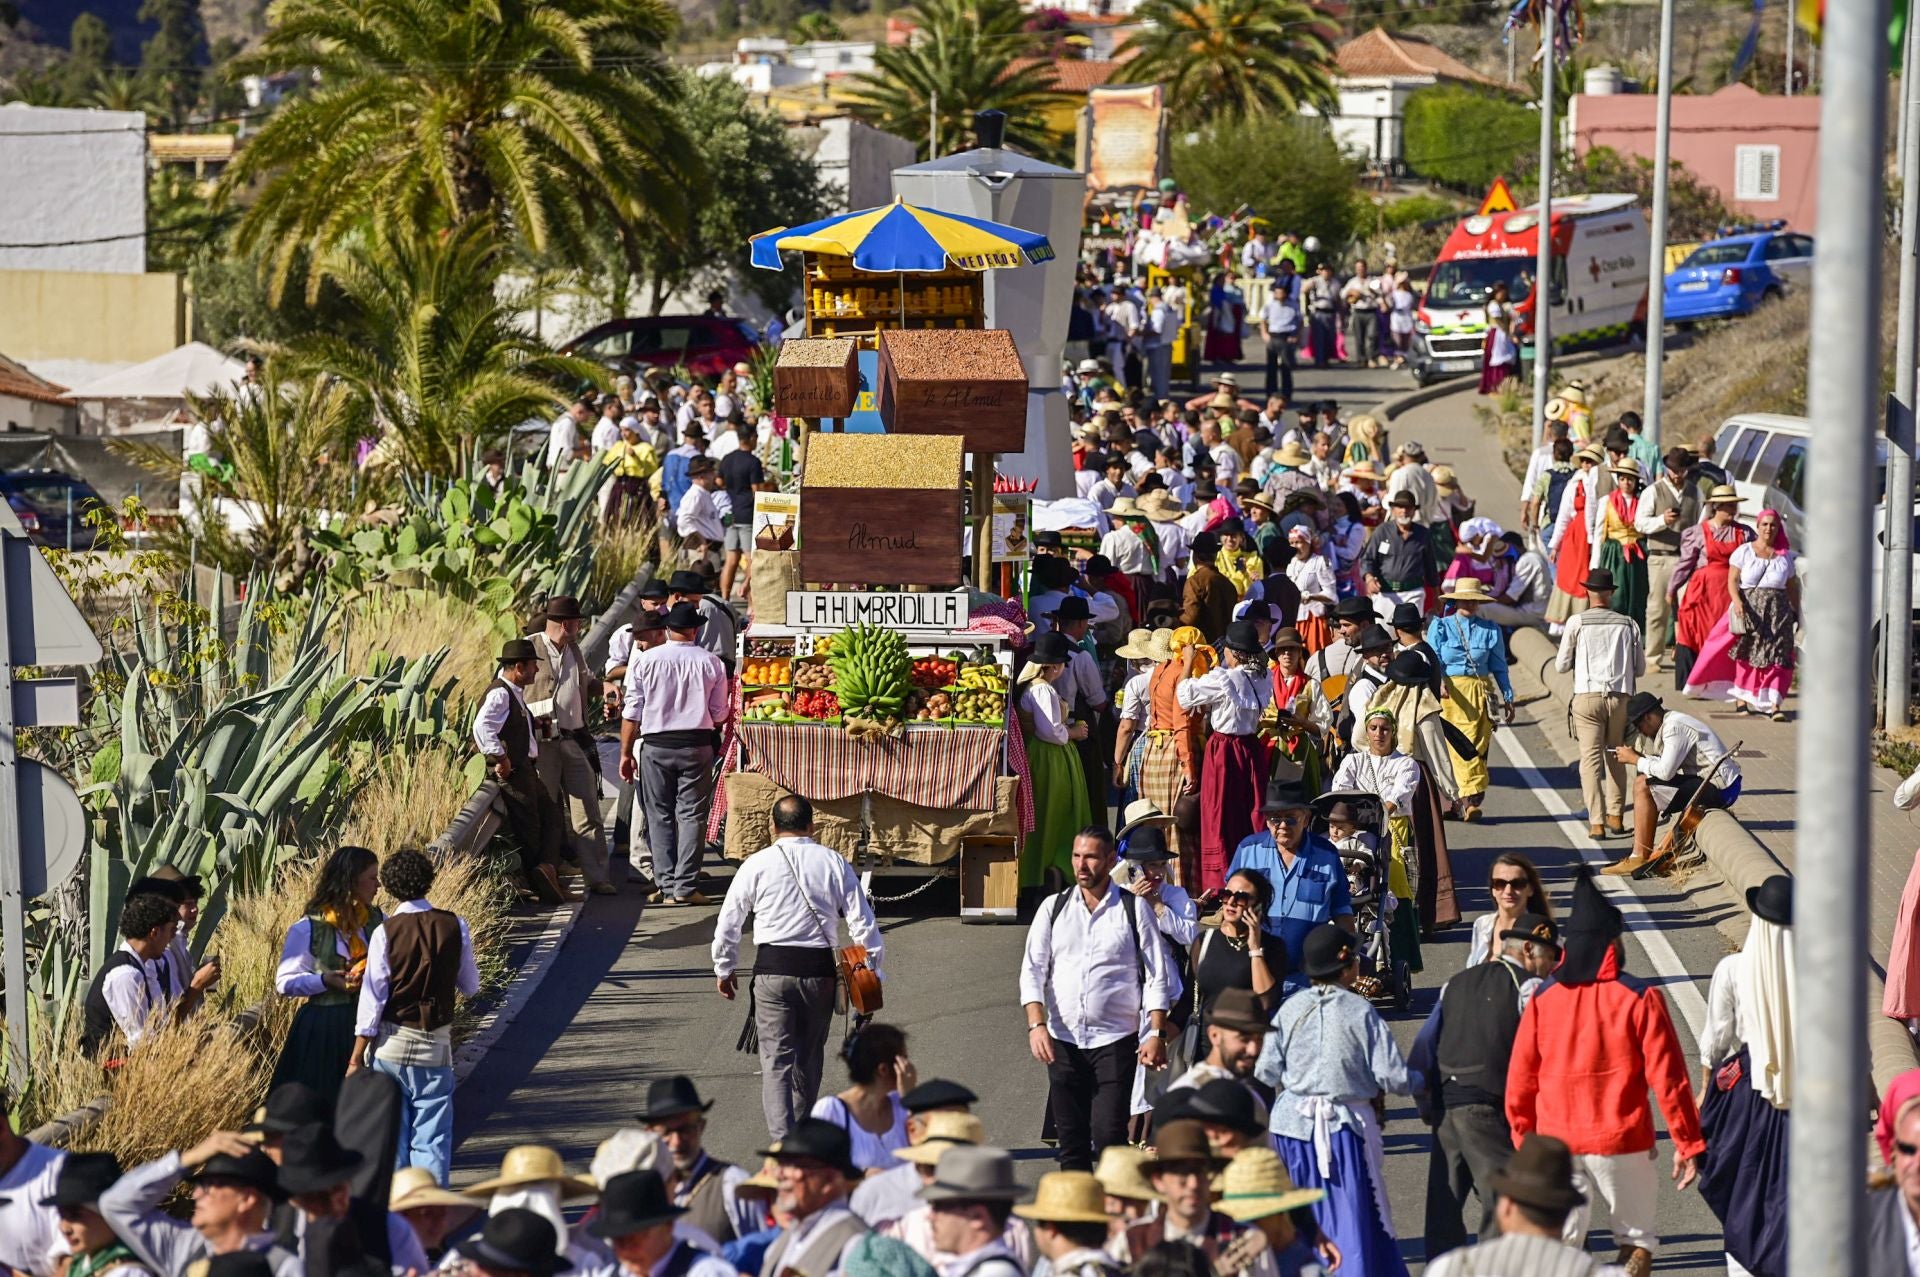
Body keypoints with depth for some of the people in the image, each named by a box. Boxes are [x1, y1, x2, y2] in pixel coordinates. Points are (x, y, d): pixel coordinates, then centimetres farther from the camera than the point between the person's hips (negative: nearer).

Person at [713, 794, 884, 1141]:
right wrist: (872, 968, 12)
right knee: (810, 1059, 18)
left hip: (773, 969, -2)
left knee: (776, 1060, -3)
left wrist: (724, 969, 18)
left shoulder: (757, 865, -1)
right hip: (820, 969, 2)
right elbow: (862, 921, 2)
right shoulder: (834, 863, 2)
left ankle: (783, 1139, -17)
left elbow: (728, 921, 4)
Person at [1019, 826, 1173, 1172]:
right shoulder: (1053, 908, 8)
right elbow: (1032, 971, 4)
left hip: (1115, 1041, -3)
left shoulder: (1133, 909, 2)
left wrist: (1157, 1034, -7)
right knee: (1071, 1142, 5)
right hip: (1062, 1040, 3)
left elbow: (1157, 976, 2)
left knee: (1109, 1136, -12)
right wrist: (1036, 1025, -10)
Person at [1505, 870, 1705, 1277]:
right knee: (1637, 1240, 12)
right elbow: (1667, 1077, -9)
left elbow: (1519, 1080, 3)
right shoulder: (1639, 998, -9)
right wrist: (1688, 1144, -2)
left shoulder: (1543, 1000, 0)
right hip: (1622, 1143, -2)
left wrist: (1525, 1140, 16)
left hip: (1556, 1142, 2)